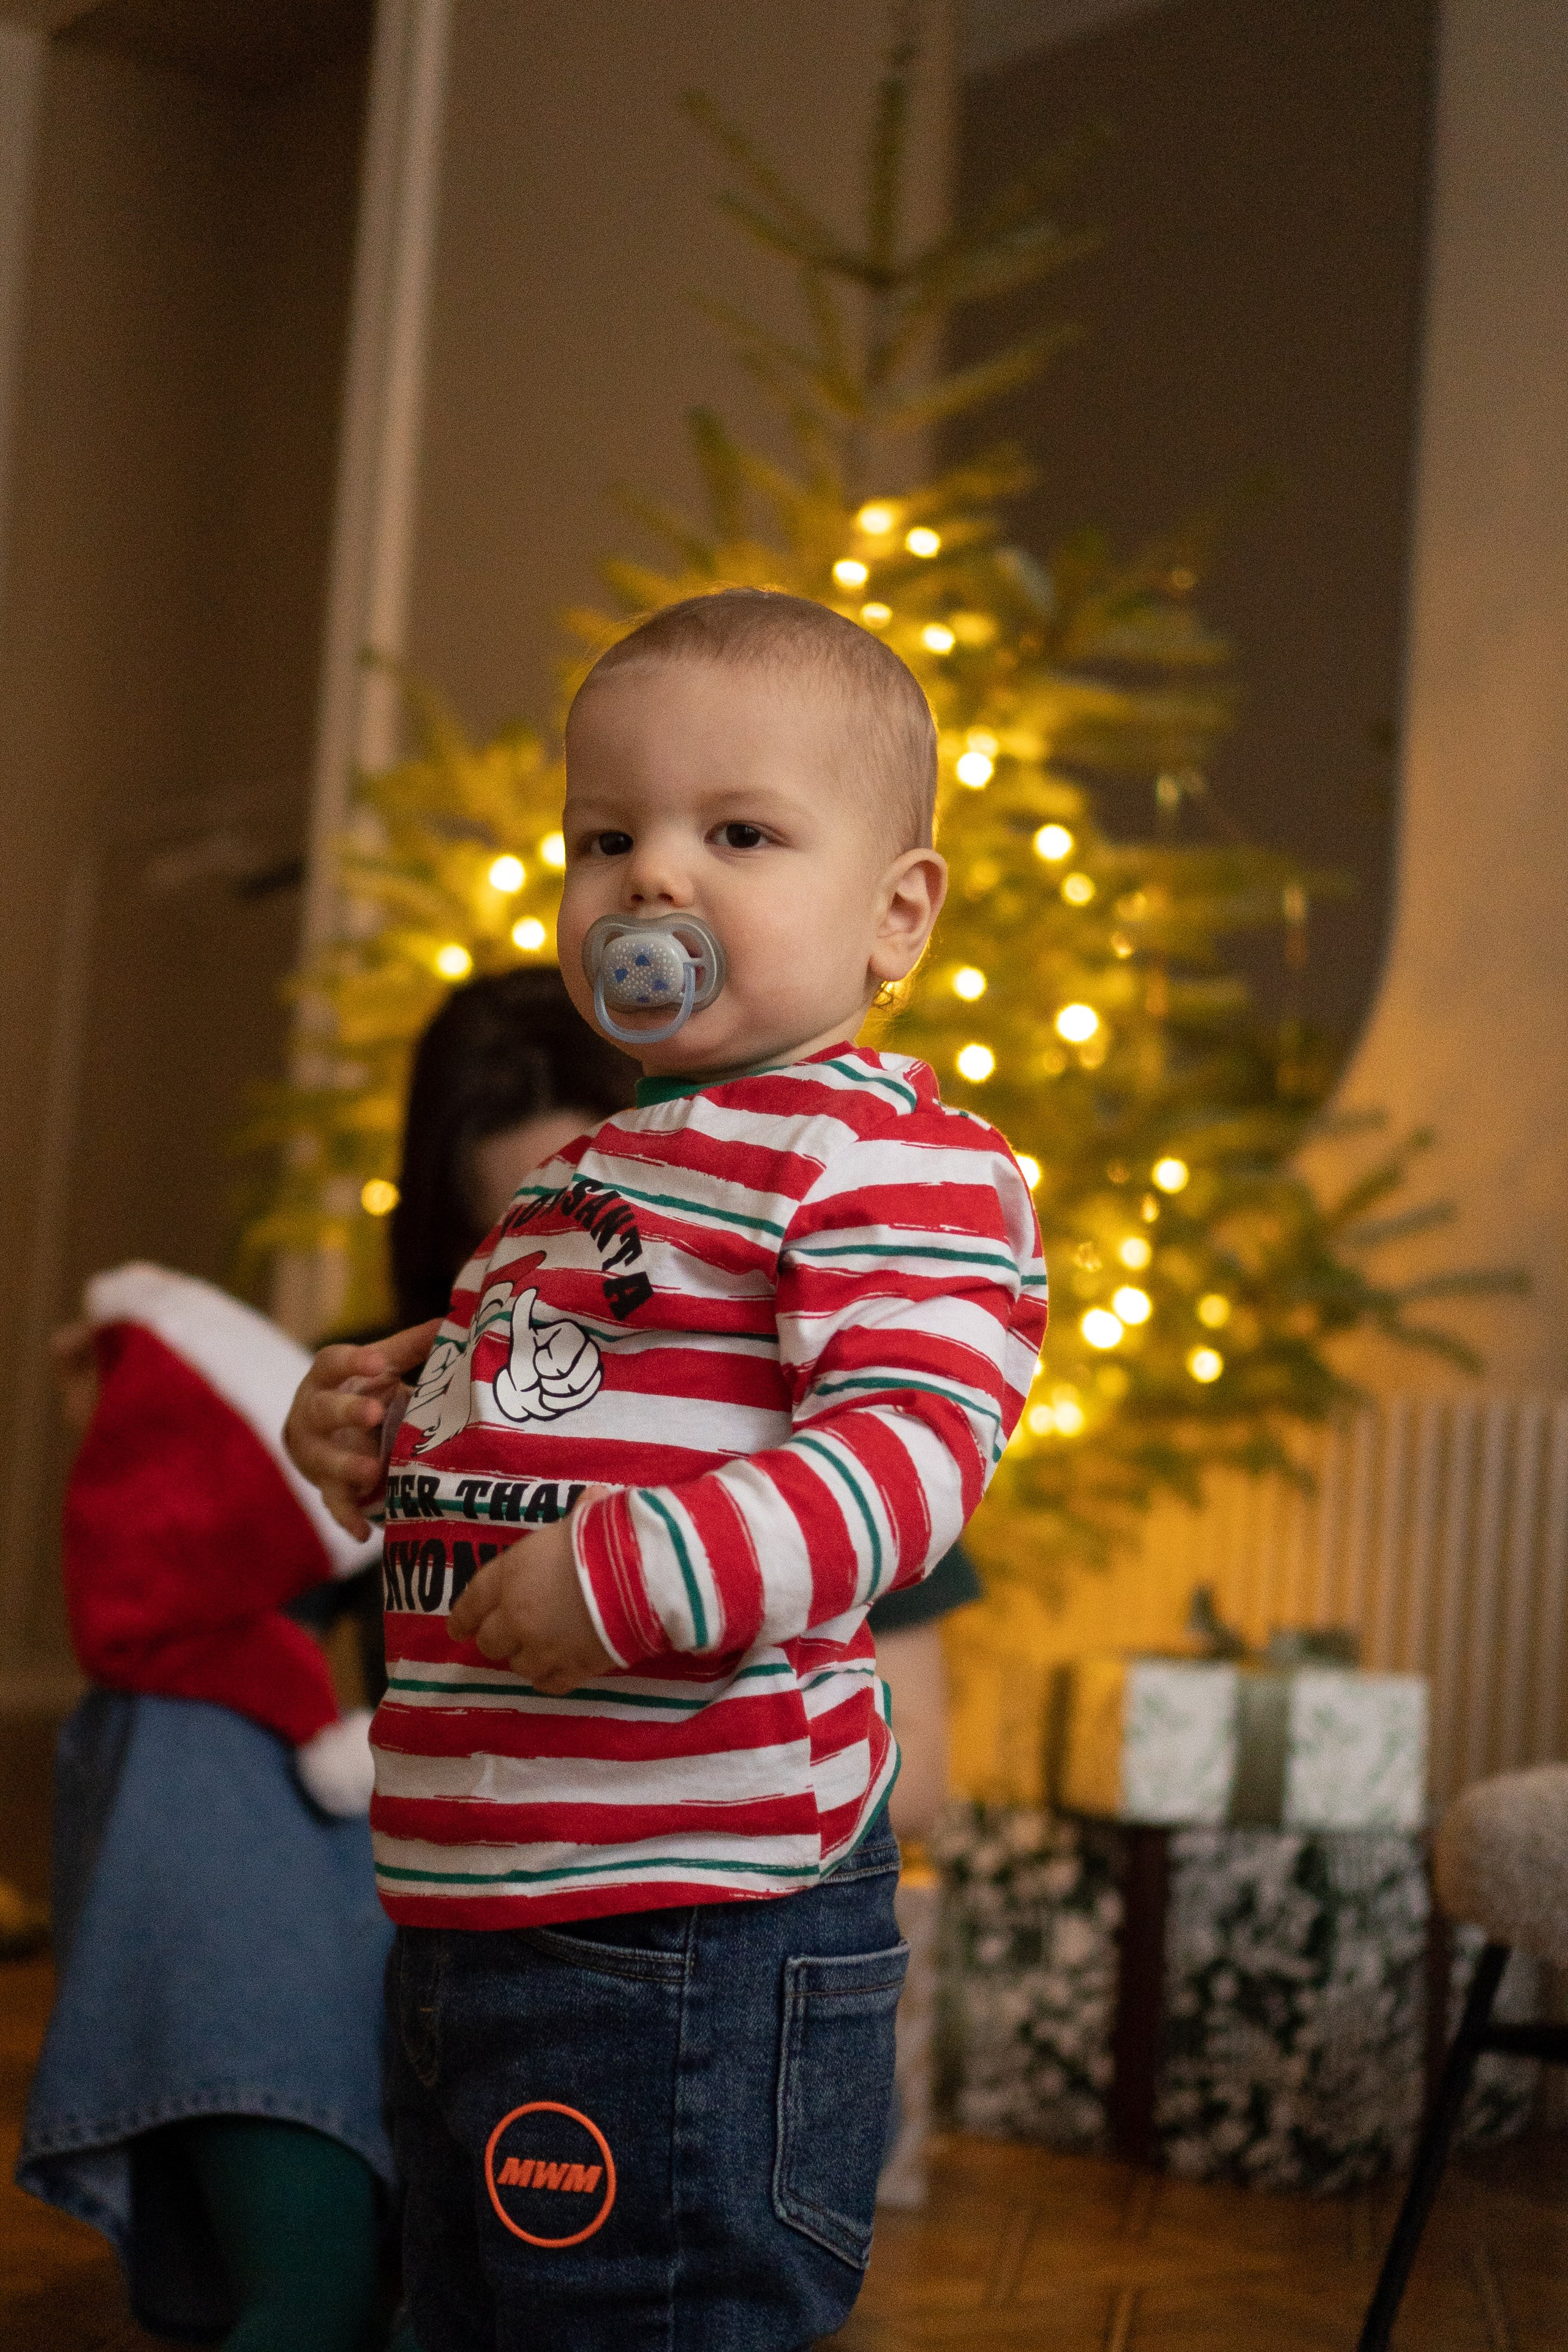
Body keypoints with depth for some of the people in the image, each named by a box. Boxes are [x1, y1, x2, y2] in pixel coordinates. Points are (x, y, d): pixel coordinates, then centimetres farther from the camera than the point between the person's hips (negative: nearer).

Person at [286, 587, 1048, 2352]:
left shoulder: (890, 1157, -11)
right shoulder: (574, 1181, 19)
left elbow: (914, 1446, -23)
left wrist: (639, 1573, -32)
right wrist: (382, 1433, 11)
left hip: (692, 1929, -10)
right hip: (467, 1917, 10)